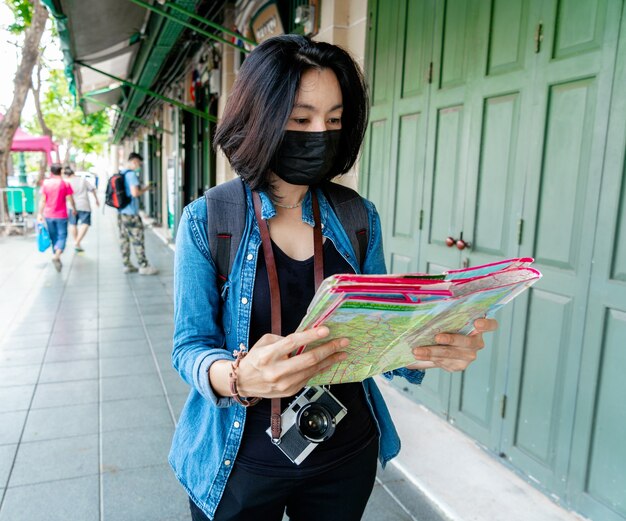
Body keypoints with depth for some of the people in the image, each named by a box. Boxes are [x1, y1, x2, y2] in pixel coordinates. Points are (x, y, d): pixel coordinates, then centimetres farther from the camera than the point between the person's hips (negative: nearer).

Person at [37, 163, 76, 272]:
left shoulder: (45, 183, 0)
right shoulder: (65, 183, -7)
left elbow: (42, 200, -1)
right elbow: (70, 199, -5)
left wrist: (40, 213, 3)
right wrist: (74, 208, 12)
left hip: (48, 215, 3)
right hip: (61, 215, -3)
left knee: (53, 237, 15)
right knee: (62, 236, 0)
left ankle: (56, 257, 24)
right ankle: (56, 256, -22)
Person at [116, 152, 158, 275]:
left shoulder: (121, 174, 15)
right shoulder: (131, 174, -13)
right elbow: (135, 193, -22)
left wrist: (141, 189, 17)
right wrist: (145, 189, -5)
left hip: (121, 212, 9)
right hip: (131, 213, -9)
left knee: (124, 239, 10)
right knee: (138, 240, -3)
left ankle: (127, 265, 17)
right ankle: (143, 266, 1)